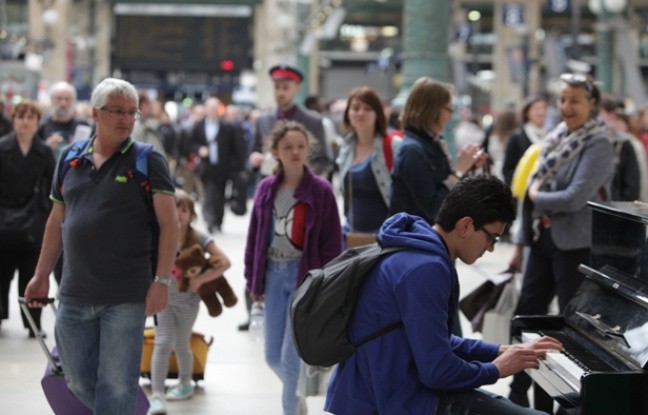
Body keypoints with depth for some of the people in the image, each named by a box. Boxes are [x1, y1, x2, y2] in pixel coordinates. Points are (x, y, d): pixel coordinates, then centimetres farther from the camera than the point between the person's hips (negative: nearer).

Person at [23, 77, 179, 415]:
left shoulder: (147, 161, -3)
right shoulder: (70, 160, 10)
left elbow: (169, 223, -7)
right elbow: (56, 222, 17)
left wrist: (162, 280, -14)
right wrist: (41, 275, 16)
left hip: (126, 297, -5)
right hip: (74, 295, 5)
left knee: (116, 385, -2)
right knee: (77, 381, 11)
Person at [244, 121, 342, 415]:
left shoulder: (320, 190, -8)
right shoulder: (267, 188, 3)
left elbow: (332, 243, -6)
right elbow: (254, 236, 9)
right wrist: (252, 279, 8)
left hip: (305, 276, -4)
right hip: (273, 274, 4)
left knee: (291, 357, -5)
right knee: (273, 357, 11)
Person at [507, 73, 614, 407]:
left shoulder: (598, 145, -12)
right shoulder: (556, 139, 11)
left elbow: (575, 197, -22)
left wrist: (536, 196, -7)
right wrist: (521, 242, 14)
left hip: (575, 245, -8)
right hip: (543, 241, 8)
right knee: (526, 315, 10)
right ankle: (518, 394, 22)